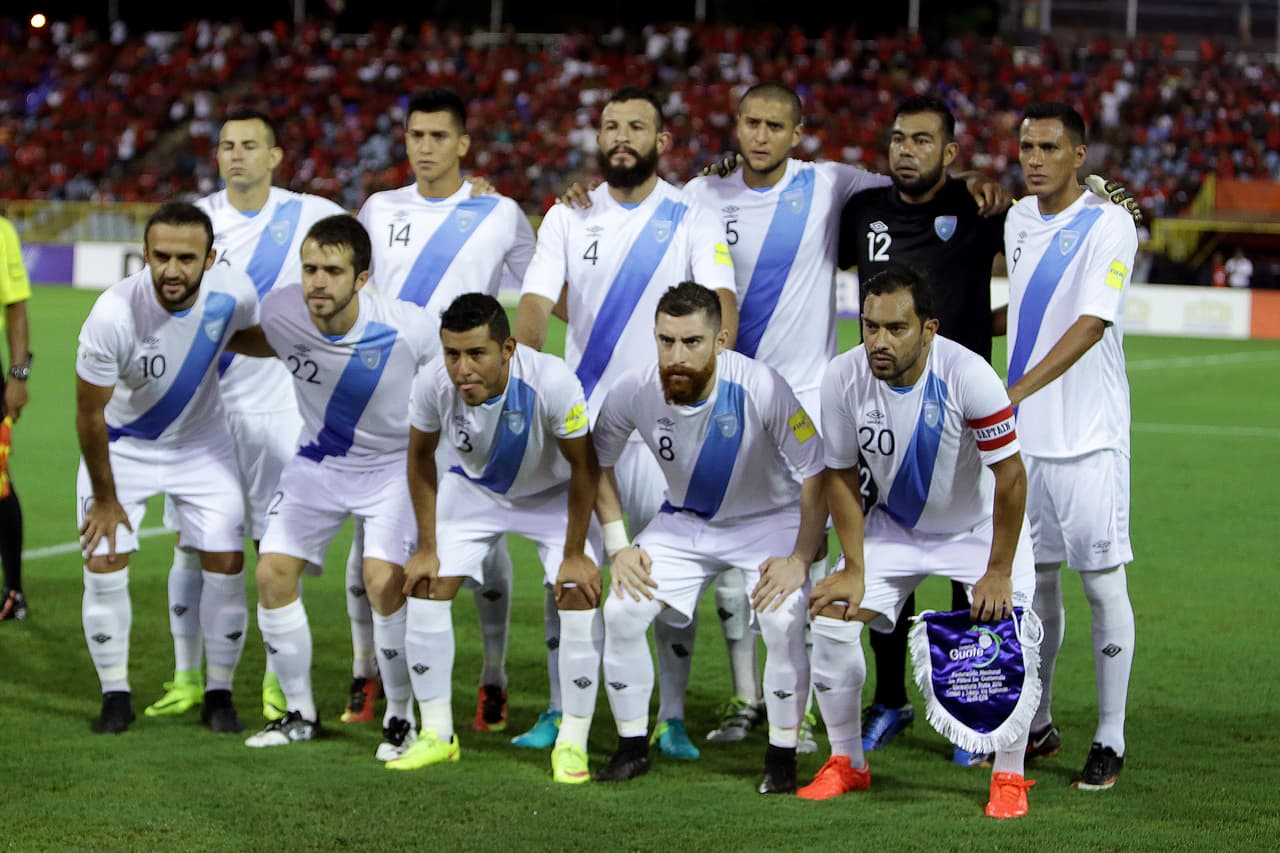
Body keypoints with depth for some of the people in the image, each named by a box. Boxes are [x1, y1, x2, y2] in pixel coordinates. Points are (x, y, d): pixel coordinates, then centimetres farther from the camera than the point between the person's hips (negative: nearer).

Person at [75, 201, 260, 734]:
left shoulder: (232, 295, -25)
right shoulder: (114, 315, -34)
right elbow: (90, 414, -19)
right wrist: (104, 499, -10)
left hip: (201, 443, 2)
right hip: (121, 445, -2)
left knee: (225, 564, -3)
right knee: (104, 564, -9)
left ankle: (219, 694, 13)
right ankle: (115, 696, 8)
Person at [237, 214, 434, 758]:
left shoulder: (410, 329, -29)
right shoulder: (281, 311, -21)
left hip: (395, 463, -4)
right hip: (318, 461, 4)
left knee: (384, 582, -20)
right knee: (273, 574, -3)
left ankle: (400, 717, 1)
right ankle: (299, 714, 16)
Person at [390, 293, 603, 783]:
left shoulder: (551, 382, -39)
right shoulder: (433, 383, -30)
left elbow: (584, 467, -22)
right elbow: (421, 458, -8)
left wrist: (574, 554, -16)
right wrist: (427, 548, -5)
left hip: (552, 493, -2)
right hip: (475, 488, 3)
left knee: (579, 595, -16)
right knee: (425, 588, -6)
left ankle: (572, 743, -3)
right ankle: (437, 736, 8)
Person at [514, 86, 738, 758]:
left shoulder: (692, 222, 0)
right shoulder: (568, 218, 6)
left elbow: (722, 303, -12)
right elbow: (536, 303, -3)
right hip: (578, 417, 2)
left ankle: (672, 718, 6)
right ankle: (561, 709, 15)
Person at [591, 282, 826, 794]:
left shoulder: (760, 388, -31)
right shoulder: (634, 391, -20)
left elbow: (818, 473, -20)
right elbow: (597, 462, 0)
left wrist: (800, 559, -23)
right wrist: (618, 547, -5)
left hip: (770, 519, -3)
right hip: (684, 520, 3)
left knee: (783, 621, -26)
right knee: (621, 611, -14)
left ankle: (783, 756, -6)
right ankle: (632, 746, 6)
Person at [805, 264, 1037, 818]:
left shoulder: (968, 377, -32)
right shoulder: (843, 379, -21)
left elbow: (1010, 474, -23)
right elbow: (841, 476, -7)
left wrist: (997, 573, -21)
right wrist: (854, 569, -10)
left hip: (980, 526, -3)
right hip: (894, 525, 3)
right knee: (831, 616, -11)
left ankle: (1009, 778, -1)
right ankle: (847, 762, 8)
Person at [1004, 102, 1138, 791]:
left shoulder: (1108, 225, -11)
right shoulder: (1018, 221, 10)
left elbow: (1090, 325, -20)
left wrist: (1017, 391, -27)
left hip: (1088, 436, -6)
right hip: (1021, 433, 6)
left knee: (1102, 584, -4)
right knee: (1034, 579, 12)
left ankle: (1109, 741, 2)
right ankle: (1037, 726, 22)